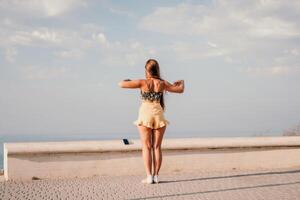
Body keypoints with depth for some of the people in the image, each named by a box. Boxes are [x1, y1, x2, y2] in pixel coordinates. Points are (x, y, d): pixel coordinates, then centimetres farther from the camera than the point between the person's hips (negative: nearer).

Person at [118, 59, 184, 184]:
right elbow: (180, 90, 8)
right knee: (157, 147, 7)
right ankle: (156, 176, 5)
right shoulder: (162, 83, -1)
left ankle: (149, 177, -3)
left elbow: (121, 84, -7)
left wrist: (127, 81, 16)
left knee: (146, 147, 2)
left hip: (145, 116, -2)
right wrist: (182, 82, 30)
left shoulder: (142, 82, -7)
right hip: (159, 116, 2)